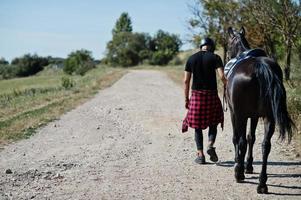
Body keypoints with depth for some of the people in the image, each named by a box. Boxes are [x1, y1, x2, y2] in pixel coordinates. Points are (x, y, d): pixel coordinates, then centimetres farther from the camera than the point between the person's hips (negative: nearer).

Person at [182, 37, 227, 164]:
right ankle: (210, 145, -4)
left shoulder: (191, 59, 6)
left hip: (196, 95, 2)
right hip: (211, 94, -1)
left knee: (197, 126, 9)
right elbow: (222, 76, -15)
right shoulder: (215, 58, -3)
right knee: (213, 123, 17)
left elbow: (186, 81, 4)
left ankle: (200, 154, 7)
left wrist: (186, 99, 10)